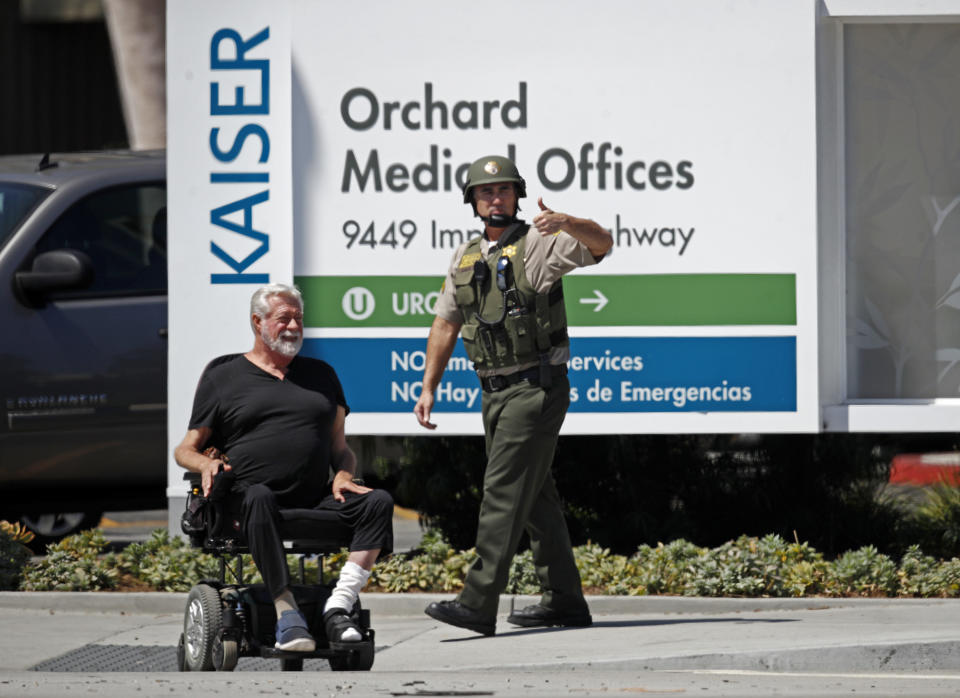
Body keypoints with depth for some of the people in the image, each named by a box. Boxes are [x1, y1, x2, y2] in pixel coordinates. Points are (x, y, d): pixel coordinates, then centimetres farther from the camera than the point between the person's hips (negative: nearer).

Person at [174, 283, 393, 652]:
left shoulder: (321, 374, 25)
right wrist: (207, 464, -11)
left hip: (316, 502, 3)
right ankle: (286, 611, -43)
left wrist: (343, 476, 1)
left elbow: (340, 447, 25)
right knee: (258, 497, -40)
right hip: (245, 495, -3)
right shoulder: (223, 376, 15)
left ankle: (338, 606, -32)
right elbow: (186, 449, 14)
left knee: (378, 502, -24)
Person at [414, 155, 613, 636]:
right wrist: (428, 389, 14)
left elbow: (601, 244, -20)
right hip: (495, 393, 8)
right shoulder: (465, 258, 15)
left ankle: (478, 604, -20)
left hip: (536, 389, -8)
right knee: (536, 496, 12)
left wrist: (564, 222, -40)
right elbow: (445, 325, 19)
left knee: (504, 492, -14)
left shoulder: (537, 245, -6)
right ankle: (564, 600, 19)